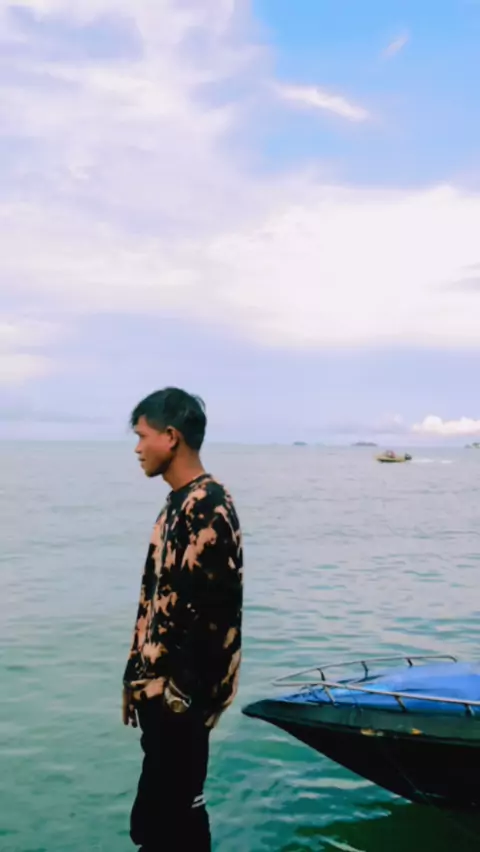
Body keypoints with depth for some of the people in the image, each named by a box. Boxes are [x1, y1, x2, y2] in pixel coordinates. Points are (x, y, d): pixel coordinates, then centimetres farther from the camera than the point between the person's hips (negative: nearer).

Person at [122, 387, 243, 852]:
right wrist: (138, 677, 16)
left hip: (179, 694, -9)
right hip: (159, 688, 9)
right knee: (161, 809, 18)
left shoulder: (207, 507, -19)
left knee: (173, 812, 2)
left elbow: (207, 612, -22)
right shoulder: (179, 502, 12)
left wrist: (183, 692, -19)